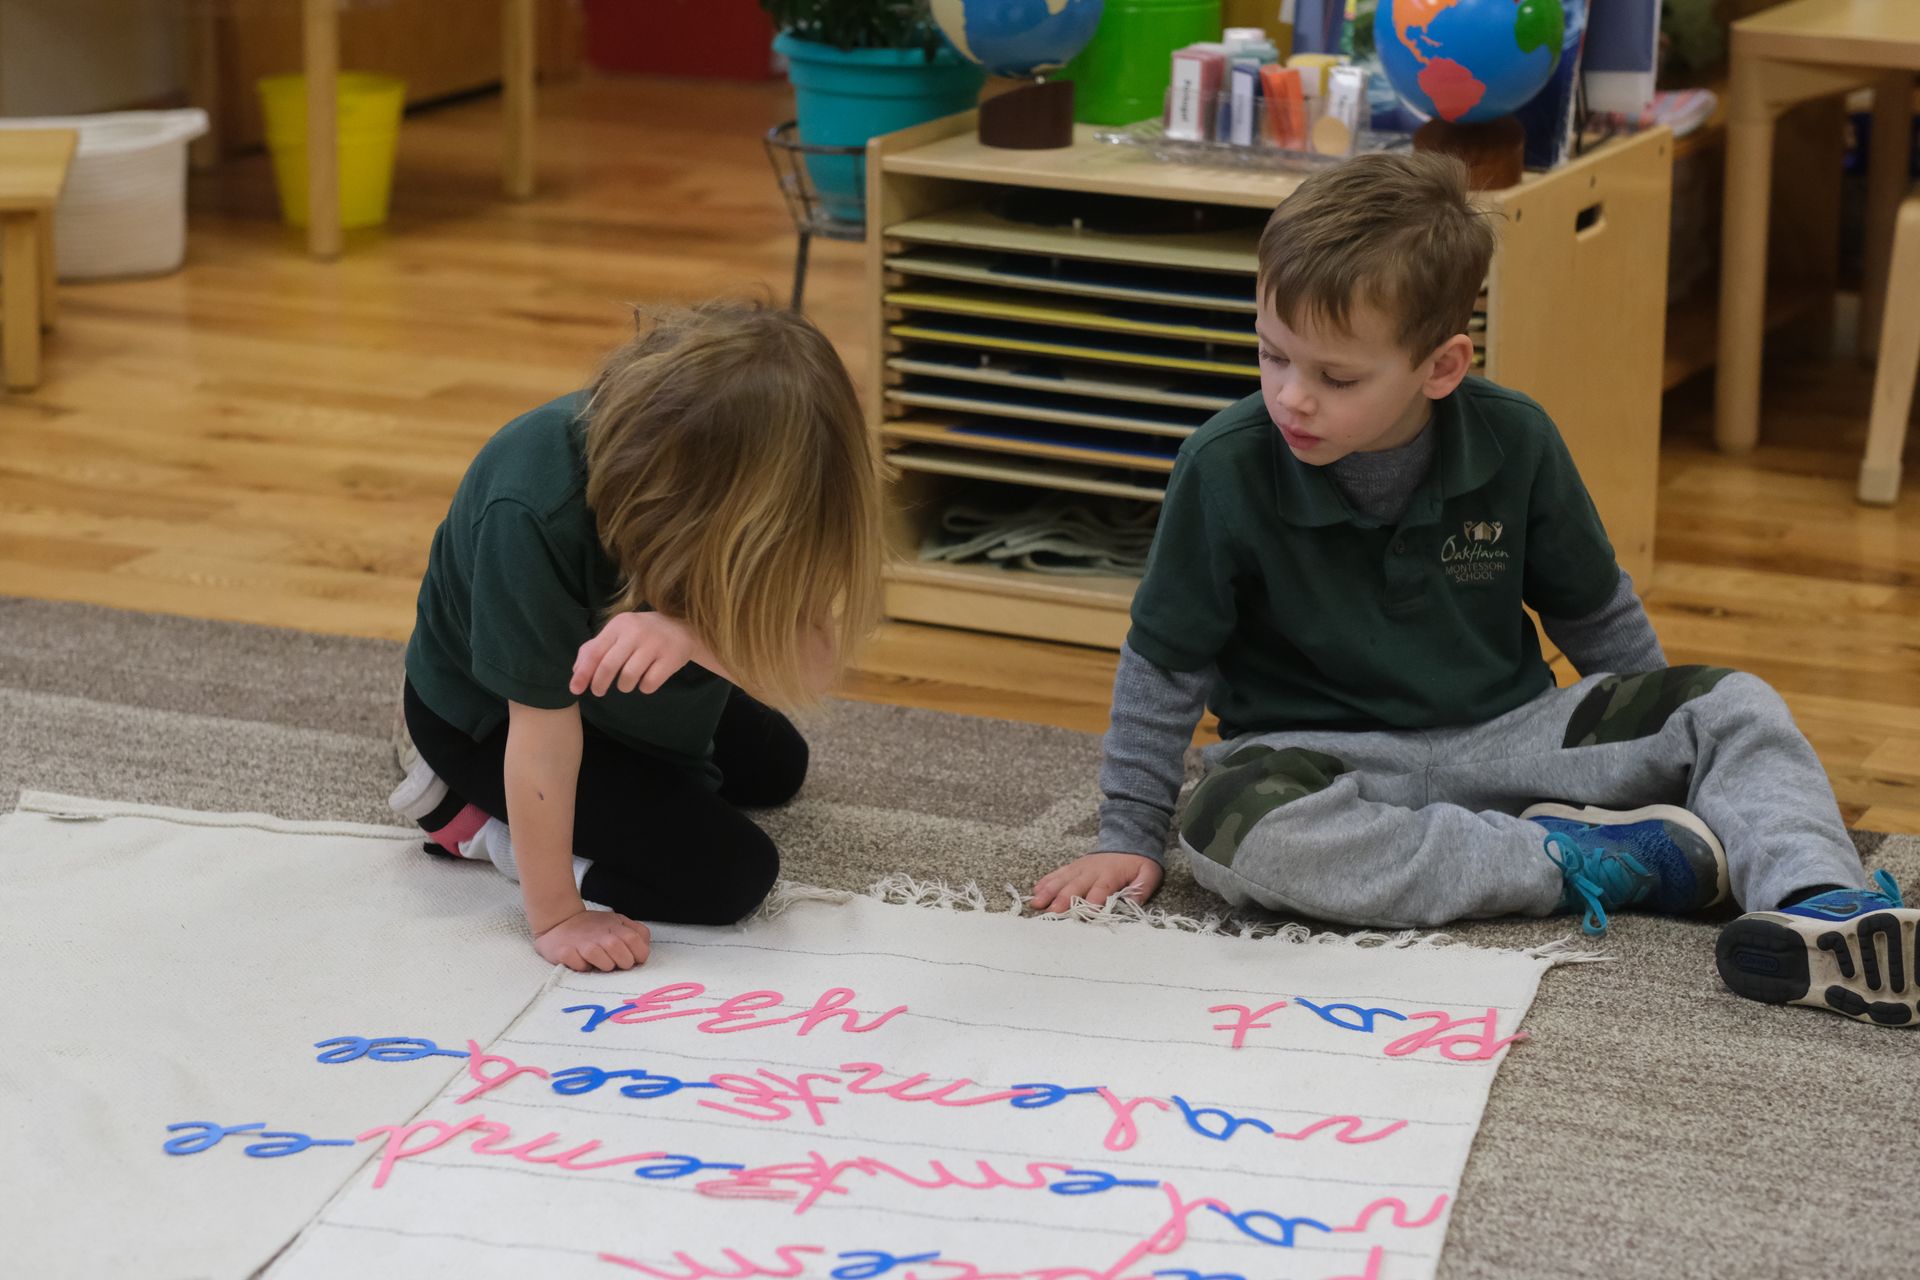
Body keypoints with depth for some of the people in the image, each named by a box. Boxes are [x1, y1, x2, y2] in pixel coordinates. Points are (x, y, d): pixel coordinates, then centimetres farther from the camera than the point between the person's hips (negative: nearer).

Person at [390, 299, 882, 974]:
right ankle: (464, 812, -2)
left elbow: (811, 670, -30)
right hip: (492, 713, -7)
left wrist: (691, 633, -50)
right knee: (730, 874, -14)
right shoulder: (533, 517, -44)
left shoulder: (718, 461, -27)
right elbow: (542, 727, -36)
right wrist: (556, 915, -29)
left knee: (777, 765, 25)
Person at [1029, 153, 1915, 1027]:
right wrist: (1127, 835, -3)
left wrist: (1660, 749, 16)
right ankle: (1575, 860, -27)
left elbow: (1595, 616, 10)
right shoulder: (1226, 469, -14)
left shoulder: (1512, 442, -7)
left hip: (1506, 732, 3)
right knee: (1235, 833, -37)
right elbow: (1164, 666, -4)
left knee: (1732, 707, -11)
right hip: (1324, 757, -3)